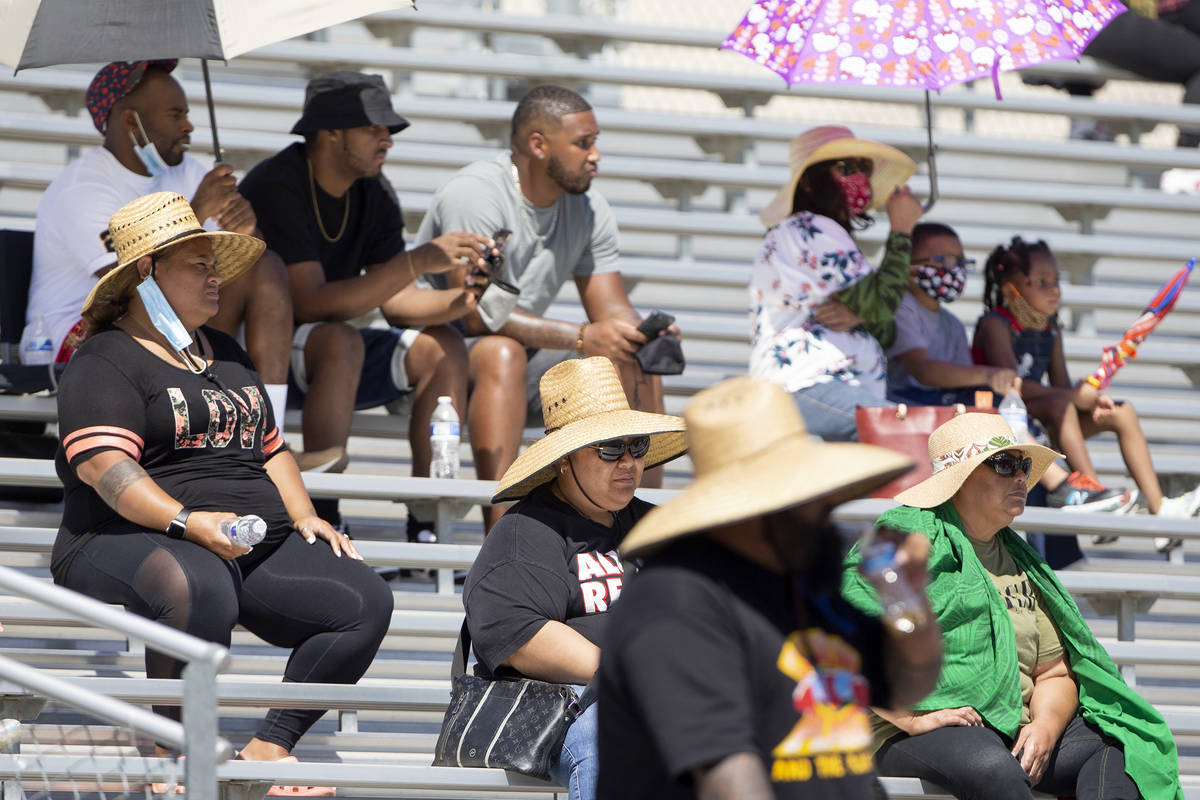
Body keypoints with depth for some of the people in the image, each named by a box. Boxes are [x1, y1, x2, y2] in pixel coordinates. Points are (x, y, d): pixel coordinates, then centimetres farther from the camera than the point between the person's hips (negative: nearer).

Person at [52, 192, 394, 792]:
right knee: (199, 587, -42)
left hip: (258, 545, 7)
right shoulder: (106, 360, -1)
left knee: (365, 601, -15)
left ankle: (269, 749, -16)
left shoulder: (225, 354, 26)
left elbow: (270, 450, 31)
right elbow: (105, 467, -15)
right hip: (127, 541, -7)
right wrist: (186, 522, -28)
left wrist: (302, 516, 11)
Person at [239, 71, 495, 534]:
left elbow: (393, 302, 2)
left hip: (328, 356, 8)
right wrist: (417, 262, -33)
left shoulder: (374, 194, 3)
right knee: (342, 341, -35)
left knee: (442, 345, -7)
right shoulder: (276, 188, -21)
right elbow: (310, 303, -29)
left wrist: (457, 302, -19)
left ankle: (427, 525, -14)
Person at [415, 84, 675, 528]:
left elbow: (613, 313, 1)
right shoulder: (475, 194, -22)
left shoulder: (589, 210, 3)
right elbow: (478, 314, -31)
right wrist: (582, 337, -36)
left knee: (637, 365, -7)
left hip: (525, 361, 8)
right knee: (502, 352, -38)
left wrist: (648, 335, -24)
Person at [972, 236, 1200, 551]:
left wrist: (1092, 400, -18)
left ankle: (1158, 508, -9)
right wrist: (1076, 396, -29)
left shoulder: (1050, 329, 13)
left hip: (1042, 424, 9)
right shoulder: (995, 325, -12)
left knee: (1122, 412, 0)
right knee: (1061, 405, -37)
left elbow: (1061, 384, 7)